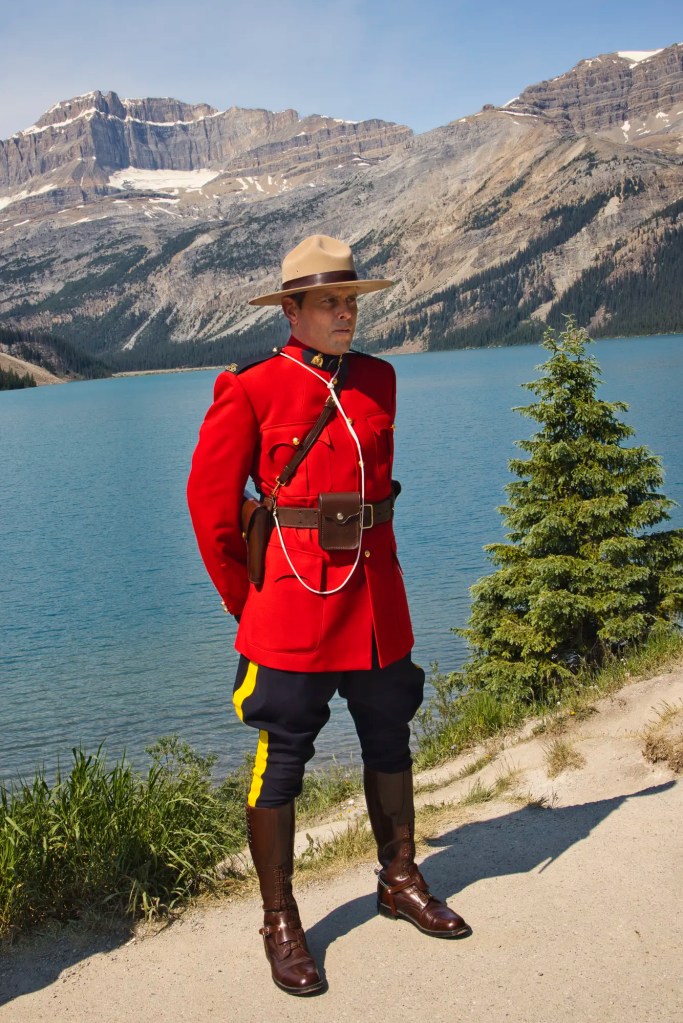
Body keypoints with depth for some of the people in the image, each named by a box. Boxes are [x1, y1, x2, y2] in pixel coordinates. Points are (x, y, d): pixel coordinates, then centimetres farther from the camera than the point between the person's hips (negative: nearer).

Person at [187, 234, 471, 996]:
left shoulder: (379, 380, 8)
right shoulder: (251, 389, -7)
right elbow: (210, 502, -3)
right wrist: (247, 603, 1)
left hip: (378, 598, 6)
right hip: (294, 602, -5)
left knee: (390, 741, 17)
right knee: (281, 761, 3)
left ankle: (400, 883, 36)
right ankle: (280, 923, 19)